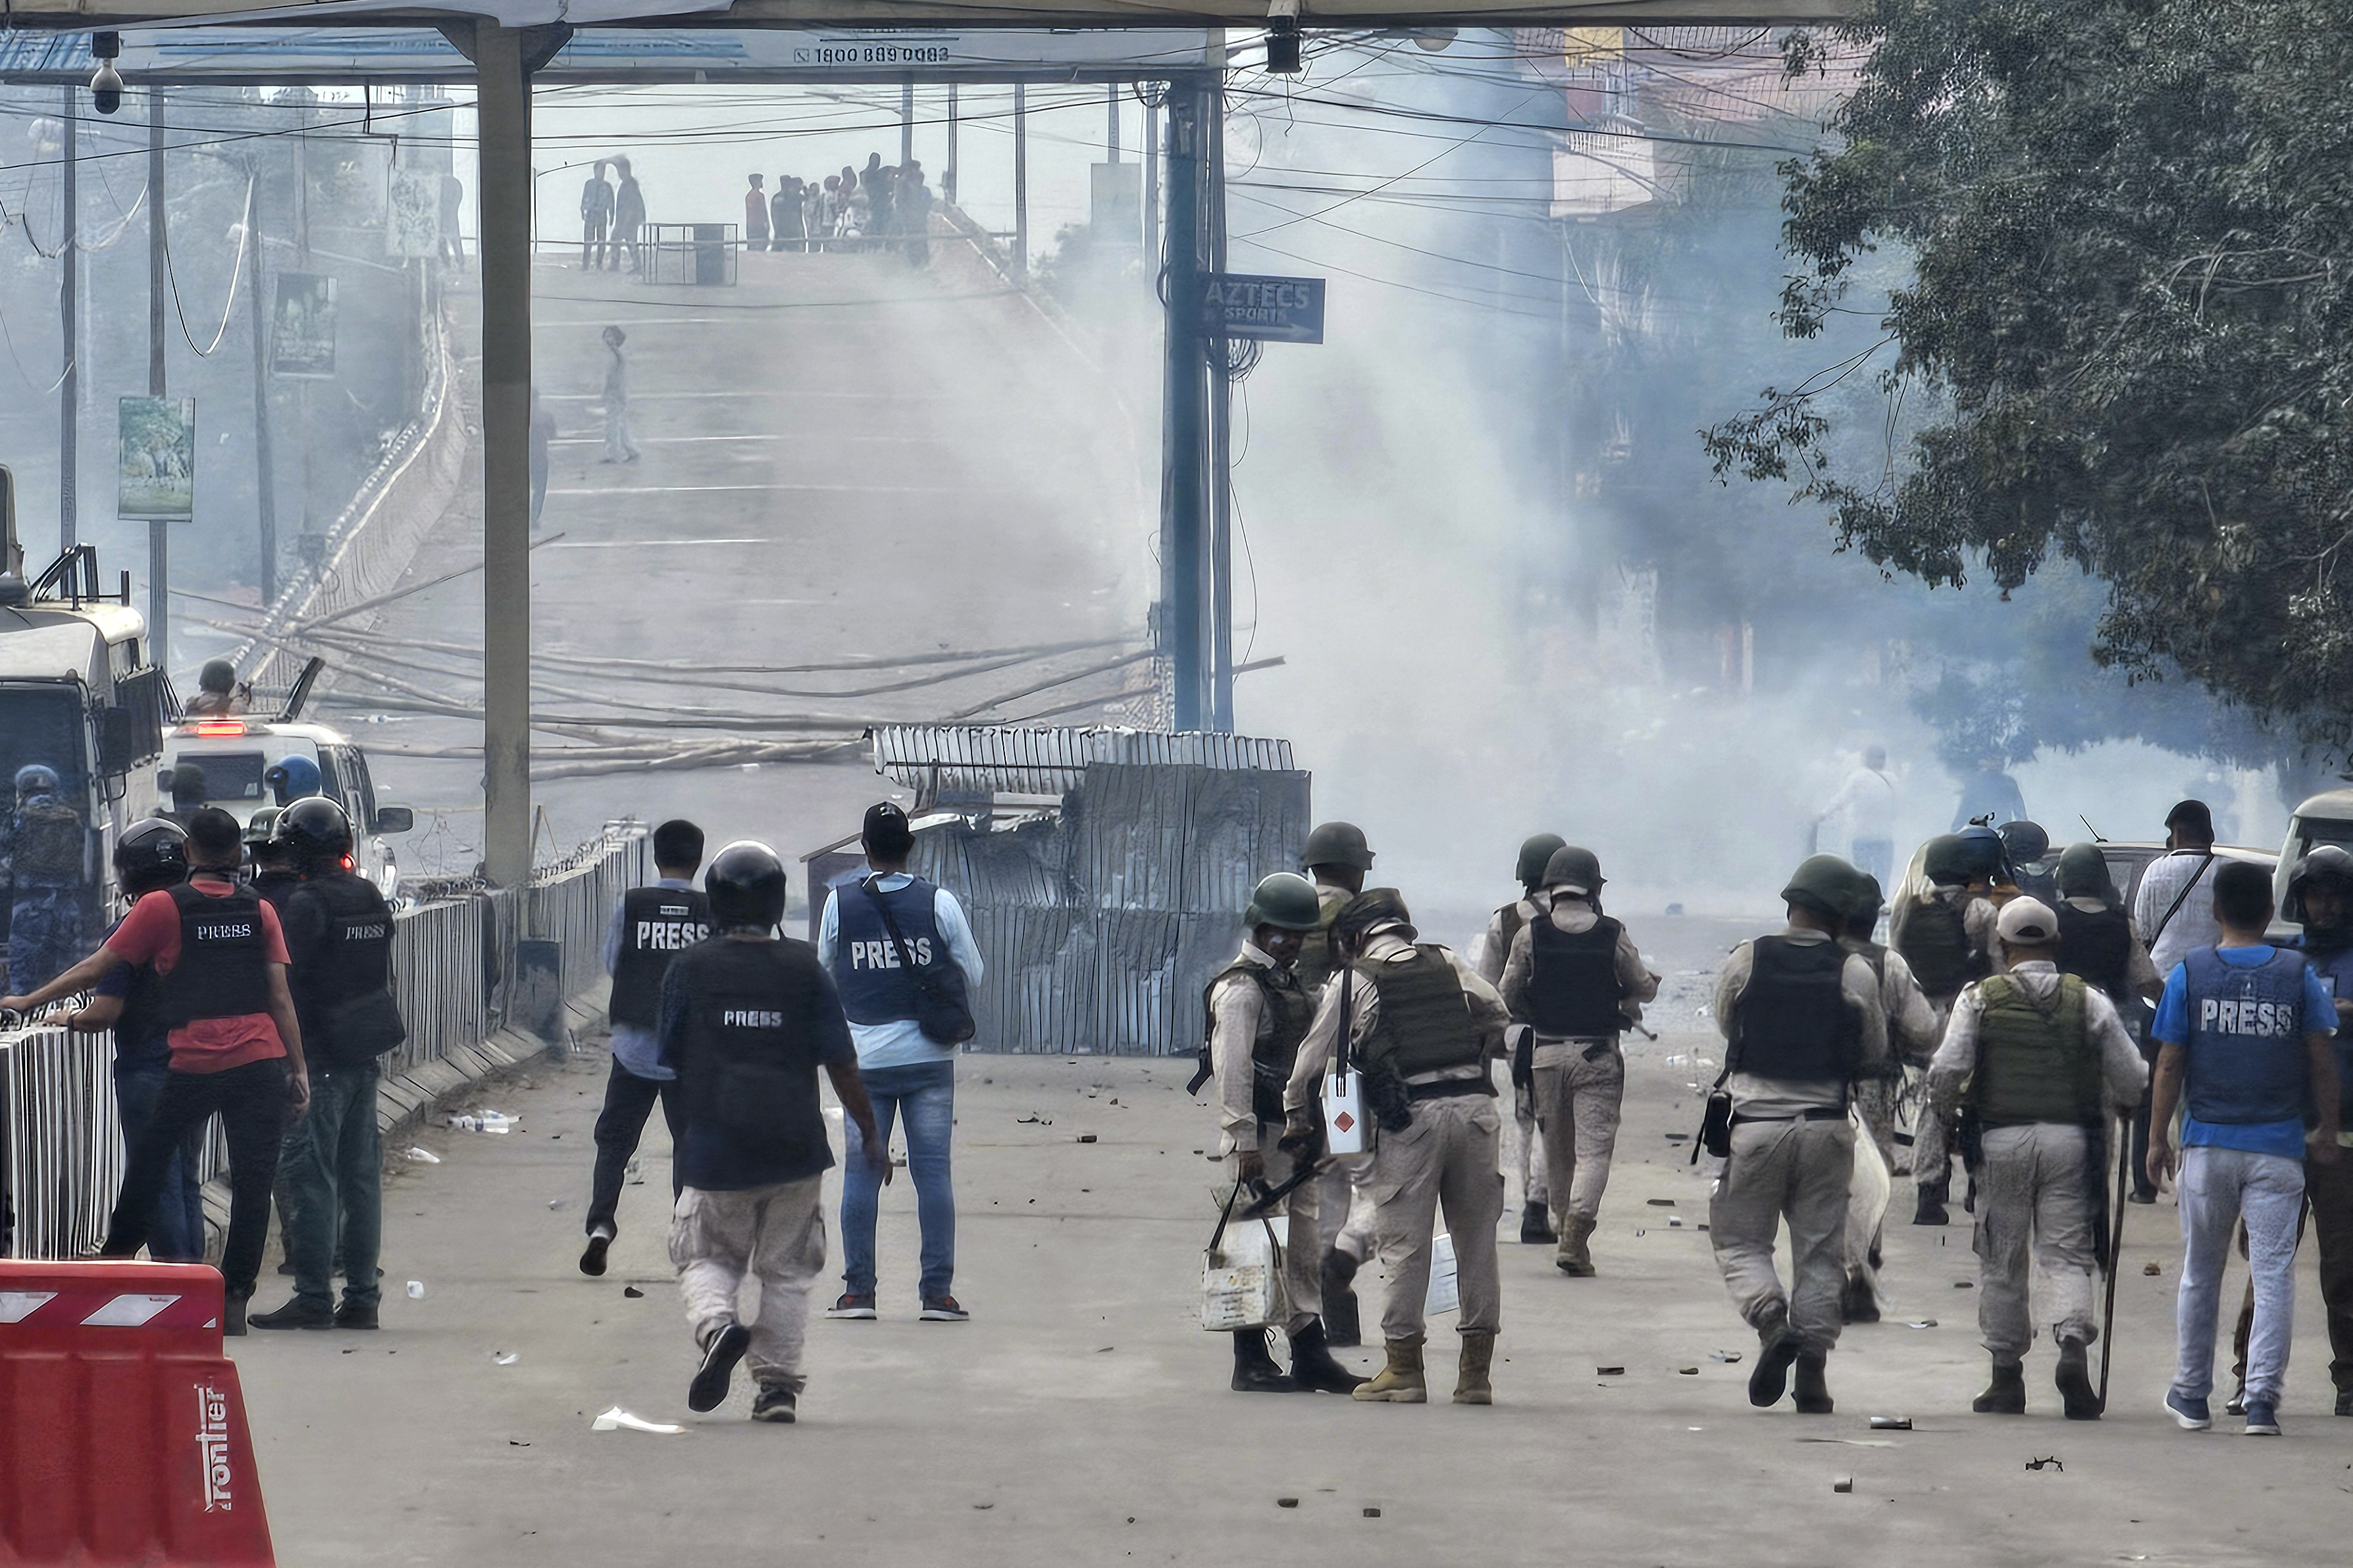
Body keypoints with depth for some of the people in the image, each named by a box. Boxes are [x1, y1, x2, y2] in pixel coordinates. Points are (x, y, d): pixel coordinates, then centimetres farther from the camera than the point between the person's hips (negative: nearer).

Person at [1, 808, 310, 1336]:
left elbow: (98, 967, 3)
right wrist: (298, 1069, 9)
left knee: (149, 1160, 17)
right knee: (252, 1182, 3)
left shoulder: (162, 907, 0)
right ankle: (234, 1301, 1)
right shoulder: (260, 912, 8)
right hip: (260, 1060, 2)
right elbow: (281, 998, 5)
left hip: (192, 1067, -2)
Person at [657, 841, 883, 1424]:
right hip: (794, 1151, 1)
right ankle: (779, 1384, 8)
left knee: (707, 1257, 14)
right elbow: (841, 1063, -2)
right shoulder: (805, 970, -3)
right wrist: (871, 1136, 9)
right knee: (786, 1271, 13)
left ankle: (716, 1324, -16)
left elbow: (670, 1059, 6)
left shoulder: (689, 969, -3)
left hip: (714, 1151, -1)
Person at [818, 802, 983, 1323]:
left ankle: (857, 1289, 5)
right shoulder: (939, 903, -5)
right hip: (928, 1056, -1)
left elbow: (824, 972, 10)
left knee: (861, 1171, 6)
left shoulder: (839, 905, -3)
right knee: (932, 1170, 2)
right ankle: (937, 1291, 0)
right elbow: (973, 974, 3)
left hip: (864, 1059, 1)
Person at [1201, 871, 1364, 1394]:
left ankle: (1310, 1355, 14)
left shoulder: (1293, 985, 18)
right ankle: (1251, 1362, -3)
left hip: (1295, 1133, 9)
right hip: (1260, 1135, -9)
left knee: (1305, 1246, 10)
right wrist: (1245, 1141, -22)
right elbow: (1232, 1070, -17)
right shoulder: (1240, 988, -11)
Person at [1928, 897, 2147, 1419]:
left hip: (2001, 1140, -1)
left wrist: (1945, 1111, 14)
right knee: (2067, 1253, 2)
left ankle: (2007, 1376, 12)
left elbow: (1947, 1071, -7)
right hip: (2071, 1139, 1)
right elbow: (2132, 1081, 4)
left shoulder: (1980, 999, 1)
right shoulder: (2089, 1002, 5)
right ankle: (2073, 1344, -23)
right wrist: (2111, 1106, 25)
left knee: (2001, 1261, 9)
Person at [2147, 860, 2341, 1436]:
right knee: (2274, 1275, 0)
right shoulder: (2297, 975, -2)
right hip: (2278, 1146, -1)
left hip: (2207, 1144, 1)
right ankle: (2262, 1398, -9)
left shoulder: (2190, 973, -2)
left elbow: (2169, 1065, -1)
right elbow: (2322, 1060, 1)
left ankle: (2191, 1395, 23)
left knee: (2199, 1274, 13)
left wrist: (2158, 1138, 8)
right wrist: (2328, 1130, 12)